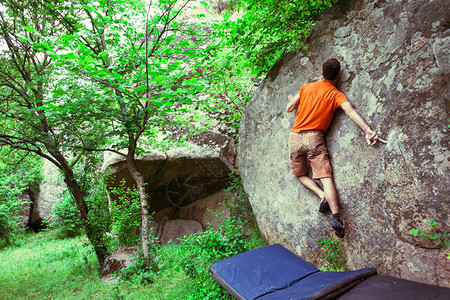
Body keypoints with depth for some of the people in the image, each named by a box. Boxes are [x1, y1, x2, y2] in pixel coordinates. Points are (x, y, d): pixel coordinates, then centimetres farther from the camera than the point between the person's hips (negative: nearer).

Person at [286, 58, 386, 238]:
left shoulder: (307, 87, 10)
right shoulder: (336, 95, 3)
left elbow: (289, 109, 14)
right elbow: (351, 112, -14)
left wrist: (291, 99, 36)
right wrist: (368, 131, -21)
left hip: (295, 137, 2)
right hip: (314, 138, -2)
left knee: (300, 174, 17)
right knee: (325, 176, -5)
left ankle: (322, 195, -6)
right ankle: (336, 217, -18)